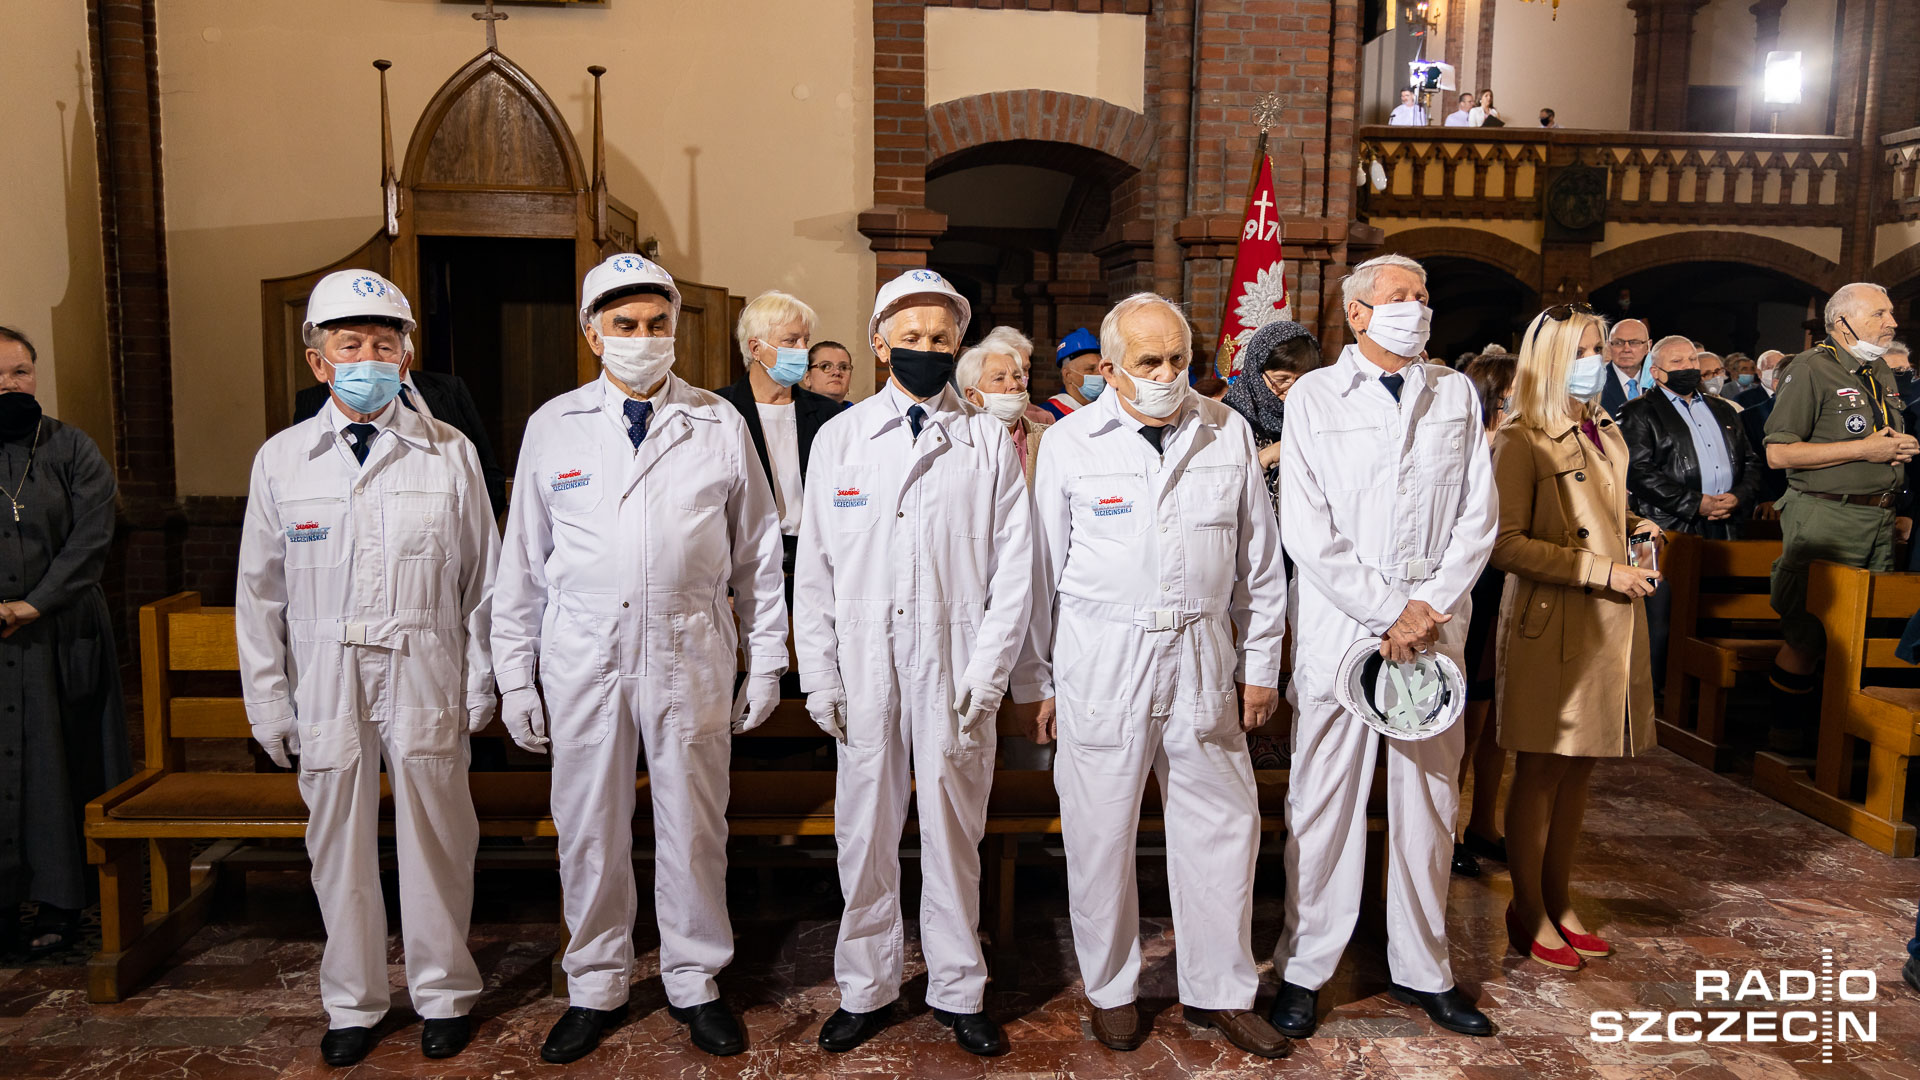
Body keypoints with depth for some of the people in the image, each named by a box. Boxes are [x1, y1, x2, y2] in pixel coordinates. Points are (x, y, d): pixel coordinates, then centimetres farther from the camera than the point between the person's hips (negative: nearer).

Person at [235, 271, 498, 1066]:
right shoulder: (281, 459, 4)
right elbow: (260, 593, 7)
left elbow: (482, 579, 4)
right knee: (339, 845, 10)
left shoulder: (450, 454, 1)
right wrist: (269, 703, 5)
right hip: (326, 681, 2)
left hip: (425, 679, -1)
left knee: (435, 842, 5)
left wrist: (480, 685, 2)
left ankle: (443, 994, 25)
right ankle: (353, 1004, 28)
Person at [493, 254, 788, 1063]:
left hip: (690, 657, 0)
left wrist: (765, 661, 4)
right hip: (584, 660, 1)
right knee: (588, 828, 9)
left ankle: (695, 982, 27)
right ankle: (596, 988, 29)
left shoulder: (720, 425, 5)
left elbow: (758, 551, 7)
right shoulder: (553, 427, 6)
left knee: (692, 826, 8)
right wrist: (515, 676, 5)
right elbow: (523, 559, 8)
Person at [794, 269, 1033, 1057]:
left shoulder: (990, 441, 5)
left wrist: (985, 679, -5)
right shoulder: (839, 438, 8)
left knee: (954, 832, 7)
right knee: (865, 830, 7)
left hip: (954, 667, -1)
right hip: (865, 666, 1)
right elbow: (814, 567, 7)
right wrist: (820, 675, 1)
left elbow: (1014, 569, 2)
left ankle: (958, 991, 24)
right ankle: (866, 988, 25)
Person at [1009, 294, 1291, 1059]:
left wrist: (1261, 665, 10)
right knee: (1101, 835, 7)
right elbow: (1041, 569, 2)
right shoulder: (1071, 442, -1)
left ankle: (1219, 990, 28)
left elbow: (1260, 560, 11)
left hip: (1203, 665, 3)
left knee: (1223, 825, 9)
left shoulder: (1229, 434, 5)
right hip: (1101, 669, -2)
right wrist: (1036, 680, 3)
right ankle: (1111, 988, 28)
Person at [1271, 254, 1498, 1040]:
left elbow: (1478, 516, 5)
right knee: (1323, 804, 2)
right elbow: (1307, 530, -7)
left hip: (1435, 628, 3)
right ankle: (1304, 969, 15)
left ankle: (1422, 969, 24)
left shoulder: (1456, 395, 11)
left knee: (1429, 803, 10)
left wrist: (1430, 606, -8)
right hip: (1339, 626, -3)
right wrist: (1387, 613, -11)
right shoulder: (1314, 396, 1)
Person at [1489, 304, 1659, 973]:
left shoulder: (1607, 435, 14)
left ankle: (1558, 900, 26)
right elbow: (1506, 544, -18)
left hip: (1609, 622, 7)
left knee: (1578, 769, 13)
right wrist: (1601, 571, -18)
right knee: (1541, 771, 2)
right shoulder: (1521, 441, -11)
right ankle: (1528, 912, 15)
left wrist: (1634, 528, 7)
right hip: (1549, 624, -7)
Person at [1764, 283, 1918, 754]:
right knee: (1809, 632, -6)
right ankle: (1786, 727, 6)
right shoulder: (1811, 368, -9)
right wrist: (1864, 450, -16)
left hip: (1879, 518, 8)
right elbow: (1779, 452, -17)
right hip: (1825, 517, -8)